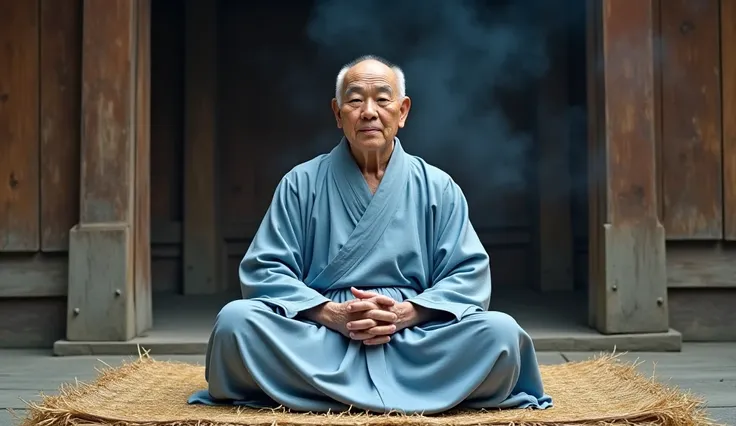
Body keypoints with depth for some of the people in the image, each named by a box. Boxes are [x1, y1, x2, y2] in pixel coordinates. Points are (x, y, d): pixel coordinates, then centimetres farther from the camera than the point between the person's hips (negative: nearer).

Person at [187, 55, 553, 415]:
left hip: (412, 338, 1)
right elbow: (264, 270, 0)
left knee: (502, 333, -27)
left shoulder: (437, 188, 10)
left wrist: (406, 313, -15)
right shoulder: (301, 184, 8)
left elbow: (468, 274, 3)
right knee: (234, 321, -28)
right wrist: (331, 314, -16)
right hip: (320, 336, 0)